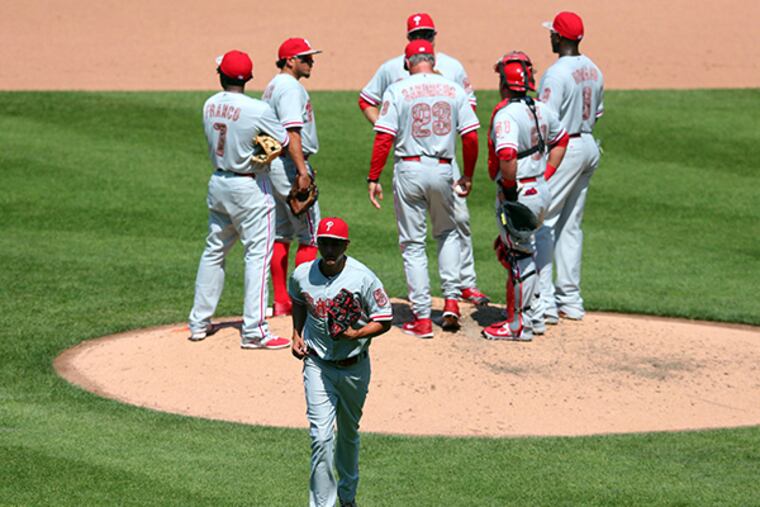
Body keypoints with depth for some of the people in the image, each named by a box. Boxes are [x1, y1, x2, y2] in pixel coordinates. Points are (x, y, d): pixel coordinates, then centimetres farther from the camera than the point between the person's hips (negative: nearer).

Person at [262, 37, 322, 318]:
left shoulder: (272, 87, 18)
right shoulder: (291, 87, -14)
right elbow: (292, 132, -23)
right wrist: (302, 171, -28)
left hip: (273, 165, 10)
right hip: (290, 165, -10)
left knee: (281, 235, 11)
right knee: (310, 236, -5)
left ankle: (281, 302, 13)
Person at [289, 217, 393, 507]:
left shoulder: (363, 278, -14)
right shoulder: (302, 275, -5)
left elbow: (384, 320, -10)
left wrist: (356, 334, -25)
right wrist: (297, 335, 7)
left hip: (354, 367, 0)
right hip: (317, 365, 0)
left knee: (349, 433, 19)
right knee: (321, 437, -13)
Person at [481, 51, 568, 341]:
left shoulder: (506, 114, -19)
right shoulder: (541, 110, 7)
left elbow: (507, 157, -32)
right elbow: (561, 140, 22)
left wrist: (510, 189, -19)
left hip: (518, 195, -8)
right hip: (541, 192, 8)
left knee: (519, 257, -1)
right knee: (508, 249, 23)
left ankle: (520, 325, 5)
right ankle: (525, 307, 26)